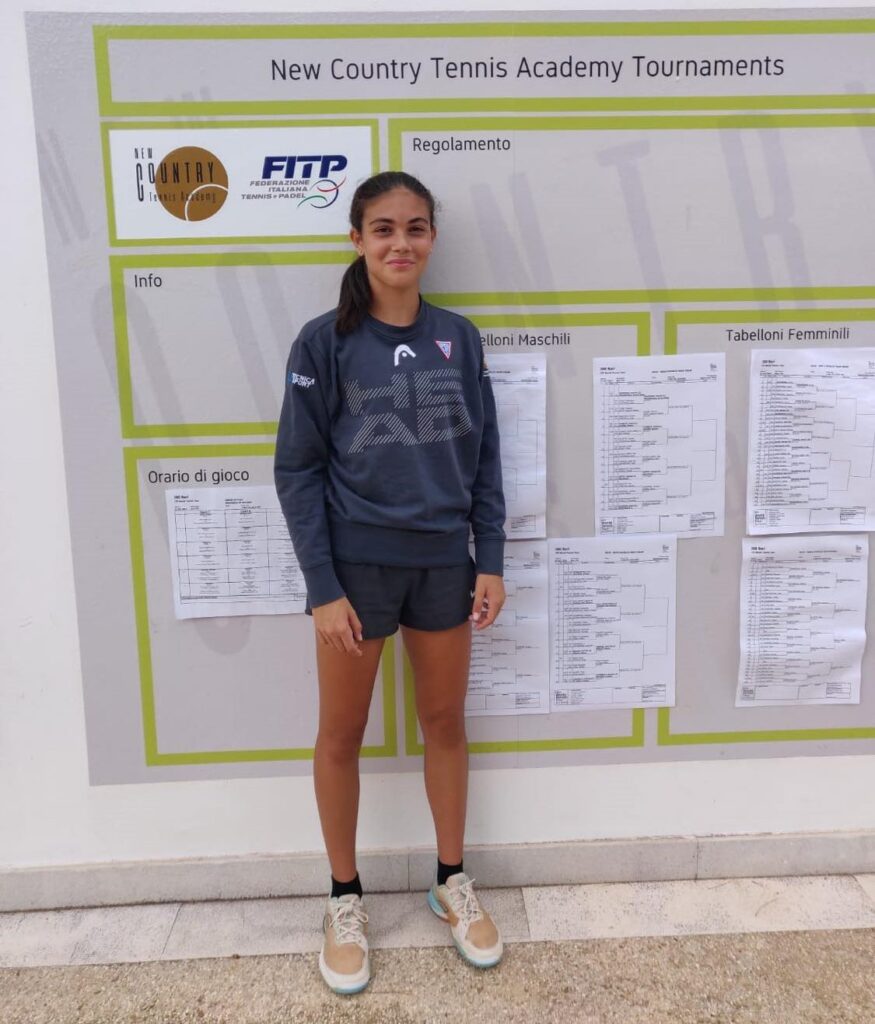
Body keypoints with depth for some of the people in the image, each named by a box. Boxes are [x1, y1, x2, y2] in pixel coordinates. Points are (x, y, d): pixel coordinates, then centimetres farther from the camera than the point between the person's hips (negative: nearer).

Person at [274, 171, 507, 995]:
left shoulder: (458, 338, 2)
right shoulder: (325, 342, -7)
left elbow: (484, 456, 6)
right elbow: (297, 470, -7)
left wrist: (491, 560, 0)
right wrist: (323, 586, -12)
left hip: (443, 563, 3)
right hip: (356, 565, -2)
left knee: (445, 722, 15)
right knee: (342, 735, 10)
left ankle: (451, 882, 36)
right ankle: (345, 899, 32)